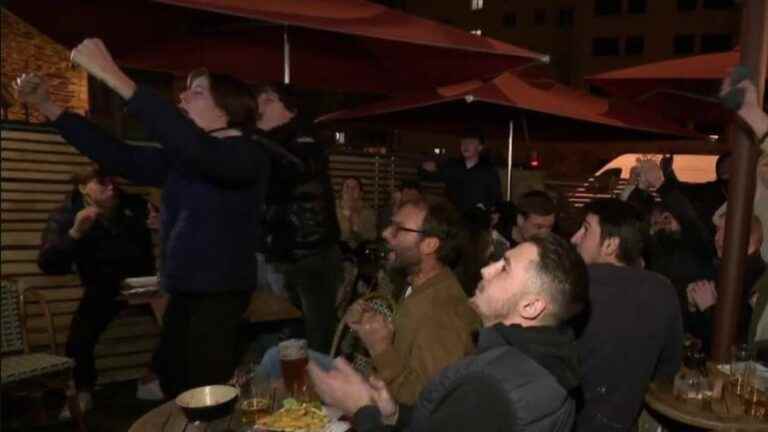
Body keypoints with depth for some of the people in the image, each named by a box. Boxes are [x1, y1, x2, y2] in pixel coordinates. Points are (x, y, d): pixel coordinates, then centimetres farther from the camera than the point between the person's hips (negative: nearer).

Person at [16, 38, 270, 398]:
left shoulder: (248, 155, -12)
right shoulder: (179, 157, 12)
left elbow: (196, 147, -30)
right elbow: (117, 156, 13)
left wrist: (115, 79, -30)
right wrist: (45, 106, 9)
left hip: (221, 296, -7)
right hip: (182, 292, 7)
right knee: (172, 385, 14)